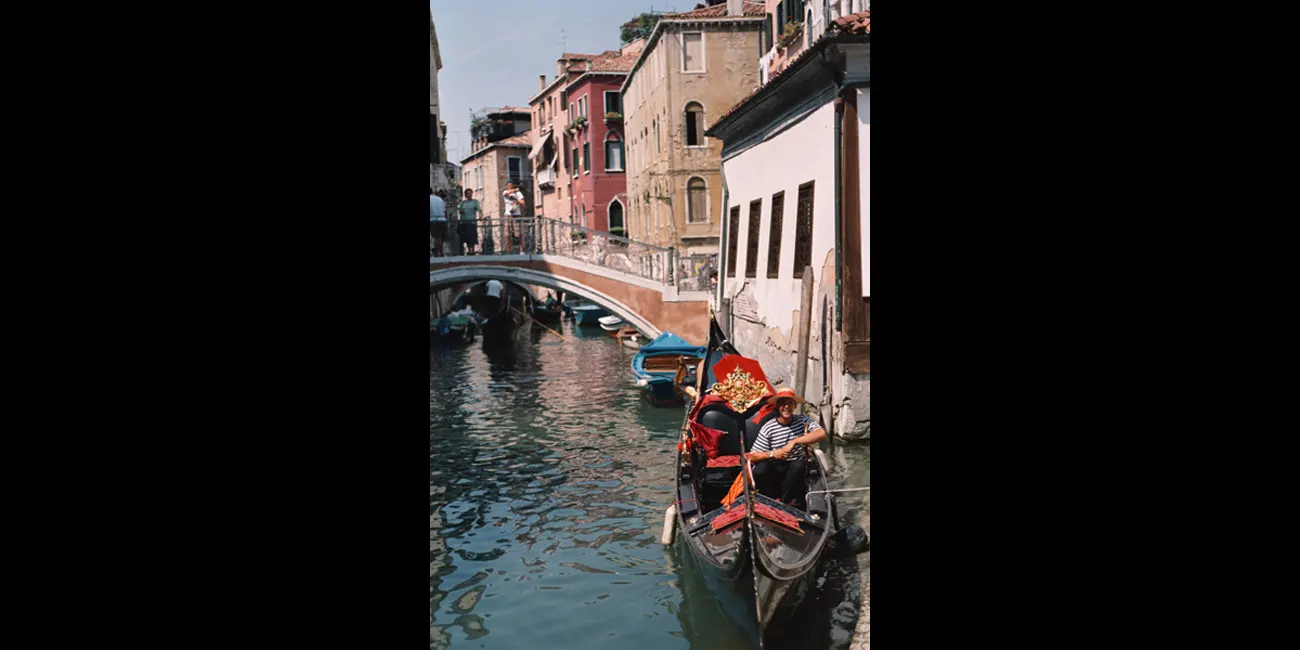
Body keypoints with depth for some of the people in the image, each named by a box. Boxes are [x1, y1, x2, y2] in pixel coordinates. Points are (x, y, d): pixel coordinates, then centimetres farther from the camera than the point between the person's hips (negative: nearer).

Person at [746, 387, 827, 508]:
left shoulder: (803, 420, -4)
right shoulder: (768, 428, -7)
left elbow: (822, 434, -25)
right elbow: (752, 456, -8)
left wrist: (794, 441, -29)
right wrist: (772, 454, -27)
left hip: (796, 465, 1)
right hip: (775, 468, 0)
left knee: (798, 466, -34)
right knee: (759, 471, -32)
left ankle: (784, 503, -14)